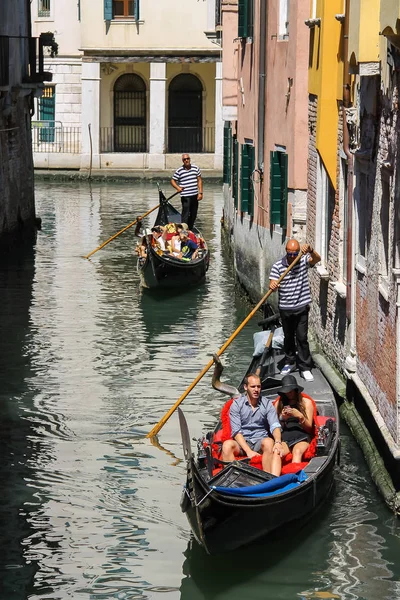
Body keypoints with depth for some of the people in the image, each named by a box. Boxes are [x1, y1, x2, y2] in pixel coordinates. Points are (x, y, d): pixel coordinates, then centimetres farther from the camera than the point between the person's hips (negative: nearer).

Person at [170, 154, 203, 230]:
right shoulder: (179, 171, -4)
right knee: (186, 214, -10)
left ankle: (190, 229, 23)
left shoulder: (196, 168, 6)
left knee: (193, 214, 11)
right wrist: (178, 187, -15)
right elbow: (173, 181, 4)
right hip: (185, 196, -4)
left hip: (195, 195, 4)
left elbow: (199, 180, 8)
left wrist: (200, 193, 1)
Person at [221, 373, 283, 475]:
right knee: (227, 445, -32)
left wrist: (278, 442, -29)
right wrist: (248, 451, -21)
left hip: (261, 441, 0)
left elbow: (275, 425, -7)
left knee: (269, 442, -35)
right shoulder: (236, 404, 2)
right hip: (242, 443, 0)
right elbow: (236, 431, -7)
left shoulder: (267, 404, 6)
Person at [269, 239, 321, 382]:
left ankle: (305, 368, 3)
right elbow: (273, 284, -12)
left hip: (301, 307, -1)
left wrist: (310, 250, -44)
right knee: (288, 337, 16)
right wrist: (272, 286, -37)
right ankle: (290, 362, 34)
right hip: (285, 308, 1)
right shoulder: (278, 266, -6)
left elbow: (317, 259, -23)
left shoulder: (303, 261, -5)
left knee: (302, 337, -3)